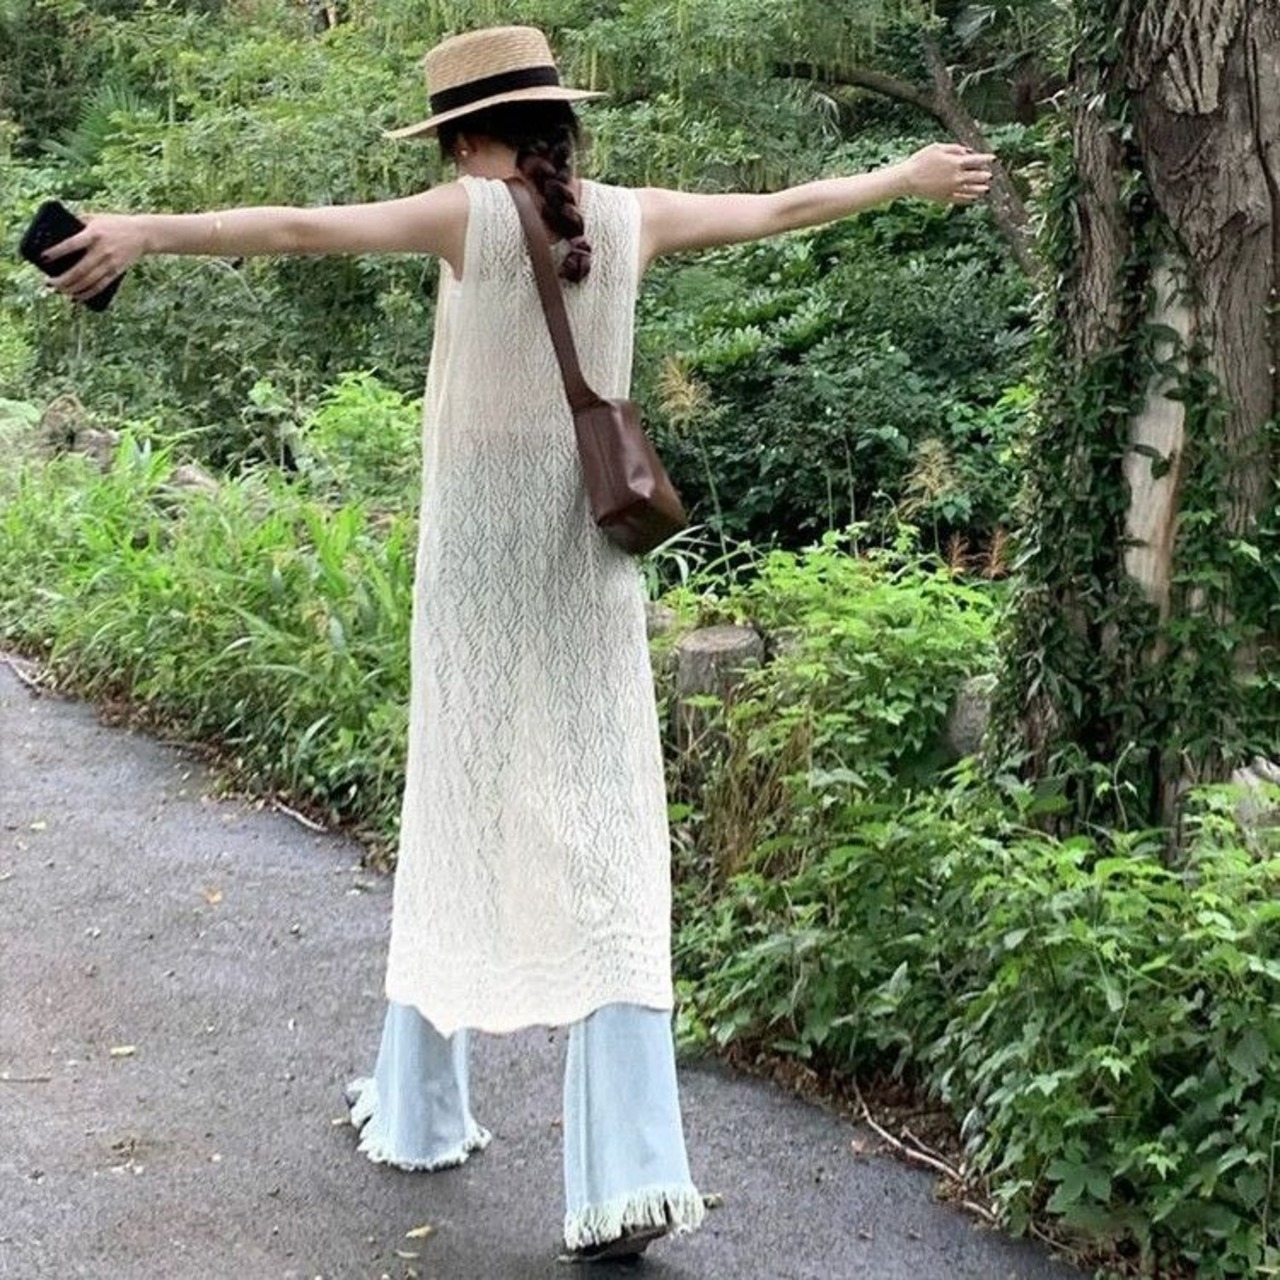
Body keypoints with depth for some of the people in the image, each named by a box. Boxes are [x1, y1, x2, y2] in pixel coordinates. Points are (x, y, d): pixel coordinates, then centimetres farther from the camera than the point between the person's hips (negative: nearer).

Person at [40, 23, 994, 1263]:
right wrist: (905, 178, 35)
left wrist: (149, 230, -27)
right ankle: (627, 1171, -9)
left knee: (455, 825, 12)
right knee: (604, 847, -2)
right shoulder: (628, 217, 6)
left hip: (479, 559, -3)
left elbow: (305, 226, -20)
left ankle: (421, 1107, 28)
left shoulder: (474, 215, -6)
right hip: (591, 562, 3)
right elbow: (785, 206, 20)